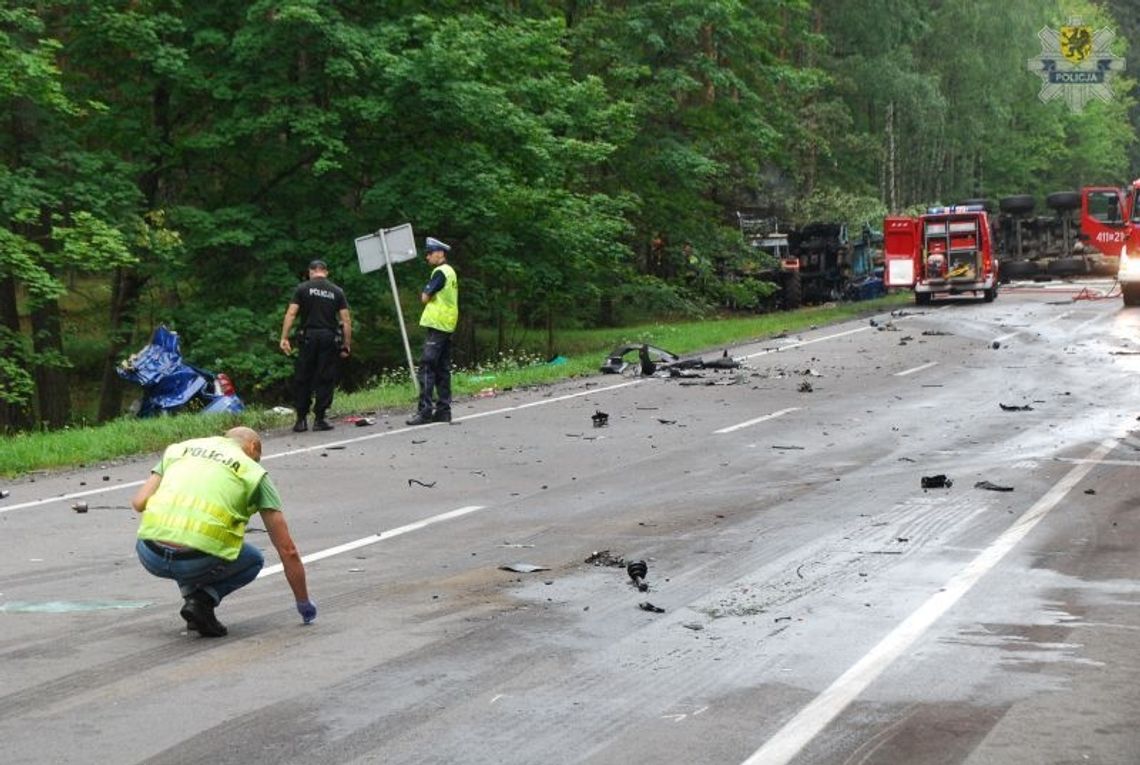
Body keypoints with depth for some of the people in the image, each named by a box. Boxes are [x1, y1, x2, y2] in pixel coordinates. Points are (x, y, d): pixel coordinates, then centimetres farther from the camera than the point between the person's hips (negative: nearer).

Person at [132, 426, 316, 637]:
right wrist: (304, 604, 26)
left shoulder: (181, 448, 24)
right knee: (254, 560, 29)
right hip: (199, 562, -4)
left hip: (149, 556, 4)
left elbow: (138, 503, 13)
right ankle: (203, 599, 3)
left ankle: (190, 592, 19)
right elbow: (287, 550, 15)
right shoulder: (254, 471, 16)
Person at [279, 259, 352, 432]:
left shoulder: (302, 288, 5)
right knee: (326, 379, 5)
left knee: (302, 379, 6)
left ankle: (301, 419, 4)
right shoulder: (337, 292, 9)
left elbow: (291, 314, -4)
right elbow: (346, 320, 4)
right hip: (330, 338, 1)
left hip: (309, 336, -1)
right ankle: (319, 419, 3)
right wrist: (347, 345, 8)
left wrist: (284, 338, -4)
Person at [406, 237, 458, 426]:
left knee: (426, 367, -12)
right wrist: (430, 297, 2)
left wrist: (426, 296, 6)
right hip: (447, 326, 10)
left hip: (437, 325, -10)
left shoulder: (440, 272, -11)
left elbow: (425, 298, -13)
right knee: (442, 370, 11)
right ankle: (443, 410, 12)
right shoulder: (450, 272, 19)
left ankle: (425, 410, -17)